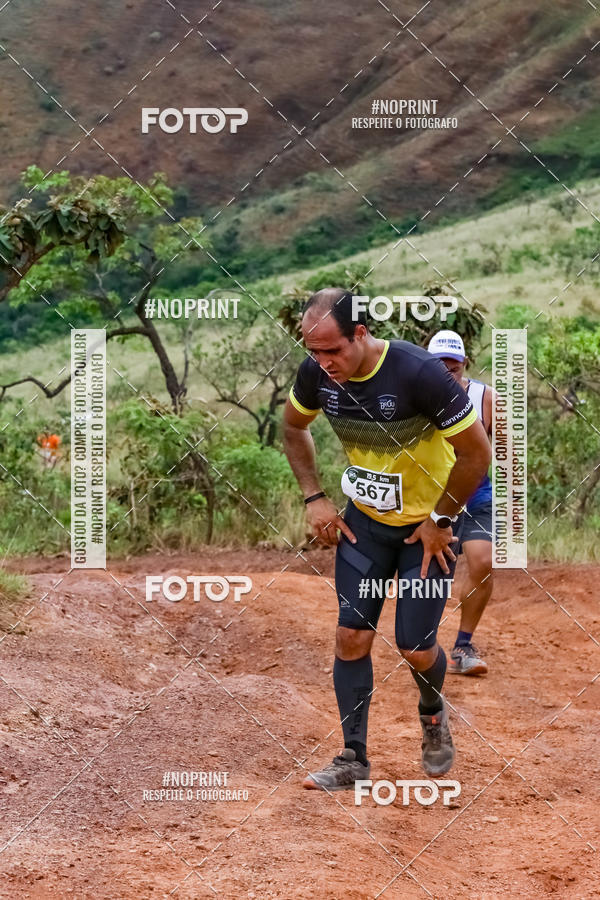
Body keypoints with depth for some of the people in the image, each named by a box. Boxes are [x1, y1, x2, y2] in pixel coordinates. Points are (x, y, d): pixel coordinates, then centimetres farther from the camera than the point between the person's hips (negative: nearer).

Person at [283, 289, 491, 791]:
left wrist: (441, 521, -13)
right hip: (364, 519, 4)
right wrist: (314, 498, 2)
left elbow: (477, 453, -21)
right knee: (351, 636, -2)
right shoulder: (317, 373, -14)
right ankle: (353, 760, 9)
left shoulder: (419, 373, -30)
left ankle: (433, 711, 31)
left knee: (415, 647, -3)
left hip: (429, 523, -4)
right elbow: (294, 426, 10)